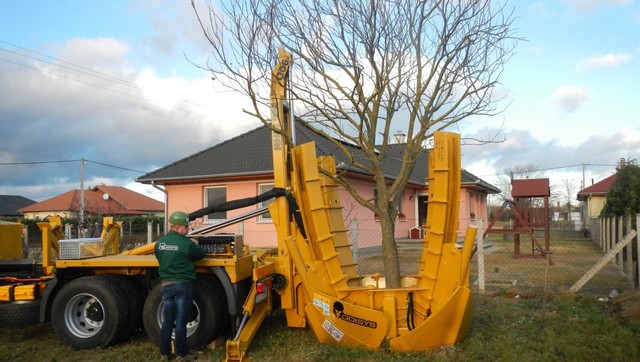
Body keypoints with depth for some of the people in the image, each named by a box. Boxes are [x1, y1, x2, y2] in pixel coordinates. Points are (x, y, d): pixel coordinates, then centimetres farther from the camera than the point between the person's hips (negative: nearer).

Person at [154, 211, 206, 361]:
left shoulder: (160, 243, 4)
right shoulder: (186, 243, -15)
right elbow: (200, 254, 0)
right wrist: (195, 245, 22)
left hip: (166, 285, 5)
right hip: (182, 285, -5)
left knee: (167, 321, 13)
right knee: (180, 321, 2)